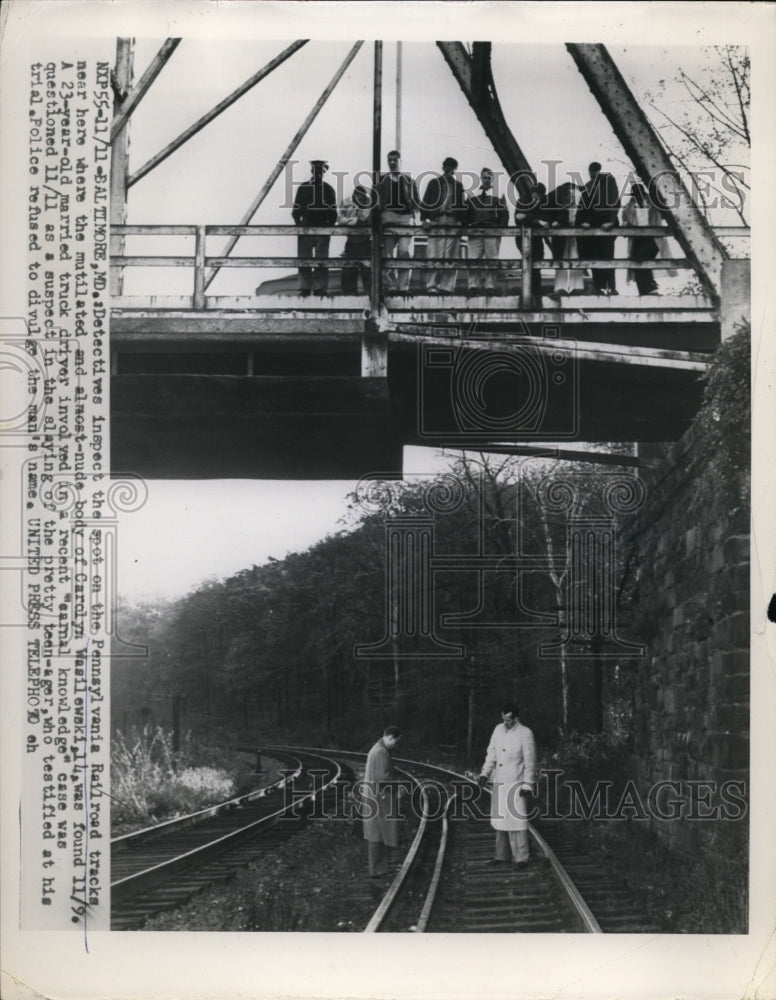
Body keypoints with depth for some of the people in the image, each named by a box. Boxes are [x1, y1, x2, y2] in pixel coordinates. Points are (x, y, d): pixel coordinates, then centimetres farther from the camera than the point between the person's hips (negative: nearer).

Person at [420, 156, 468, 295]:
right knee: (435, 254, -7)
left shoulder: (458, 185, 15)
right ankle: (431, 285, -6)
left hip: (453, 222, 2)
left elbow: (463, 205, 14)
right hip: (436, 221, -2)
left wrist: (463, 222, 4)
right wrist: (424, 218, -5)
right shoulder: (434, 183, 9)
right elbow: (425, 201, 6)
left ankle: (447, 286, 1)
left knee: (450, 257, -1)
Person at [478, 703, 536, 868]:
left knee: (517, 820, -8)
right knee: (500, 820, 9)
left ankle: (521, 857, -3)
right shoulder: (498, 730, 8)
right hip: (499, 783, 6)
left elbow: (530, 761, -8)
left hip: (516, 783, -6)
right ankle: (502, 856, 16)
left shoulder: (525, 734, -9)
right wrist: (485, 773, -2)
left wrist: (527, 785, -12)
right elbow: (492, 754, 11)